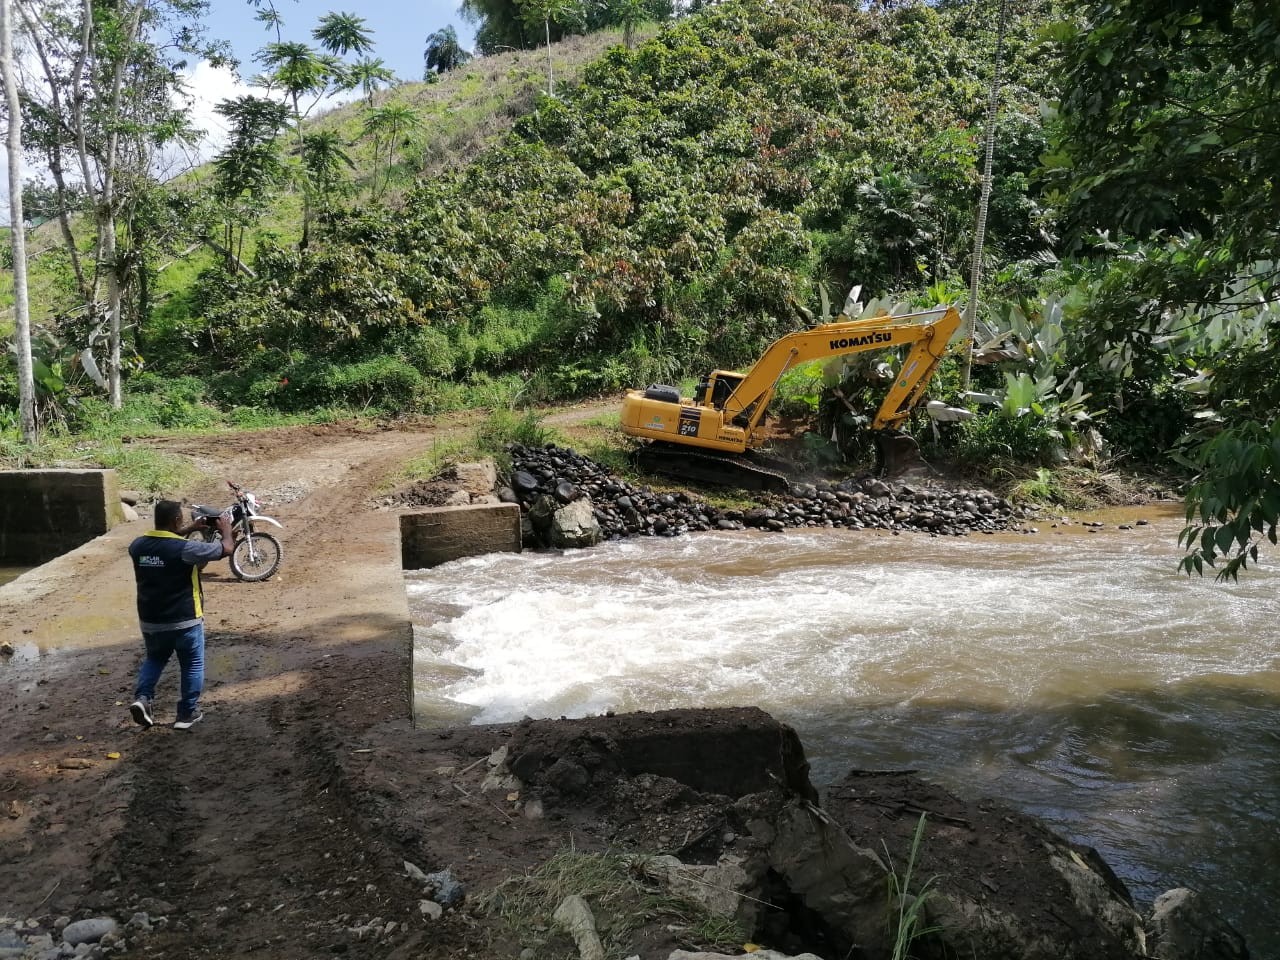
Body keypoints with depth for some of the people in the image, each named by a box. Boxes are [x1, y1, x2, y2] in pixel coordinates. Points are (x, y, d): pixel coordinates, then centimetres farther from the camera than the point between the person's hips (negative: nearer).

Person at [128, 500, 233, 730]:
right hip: (185, 621, -5)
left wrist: (190, 529, 25)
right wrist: (226, 529, 9)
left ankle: (142, 698, 8)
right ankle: (188, 713, 18)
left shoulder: (137, 545, -4)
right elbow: (227, 549, -11)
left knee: (154, 659, 28)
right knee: (193, 665, 13)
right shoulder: (185, 548, -21)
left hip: (150, 621, 5)